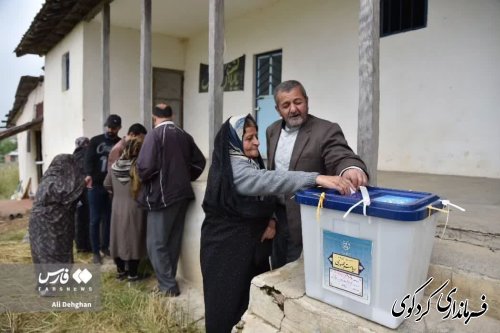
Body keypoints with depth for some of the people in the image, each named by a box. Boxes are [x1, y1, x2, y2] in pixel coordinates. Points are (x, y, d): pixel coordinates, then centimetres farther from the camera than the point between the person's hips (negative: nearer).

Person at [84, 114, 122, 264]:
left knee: (109, 219, 10)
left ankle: (105, 246, 26)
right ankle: (95, 252, 12)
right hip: (95, 186, -1)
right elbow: (88, 159, -8)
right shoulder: (95, 141, 3)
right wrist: (88, 175, -27)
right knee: (95, 219, 3)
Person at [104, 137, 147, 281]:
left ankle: (120, 271, 26)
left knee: (119, 238, 14)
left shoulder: (115, 165, 0)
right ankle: (132, 274, 10)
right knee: (133, 240, 3)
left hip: (117, 208, 5)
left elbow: (107, 184, 12)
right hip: (134, 208, -5)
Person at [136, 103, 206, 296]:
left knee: (156, 243, 4)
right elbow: (199, 162, 10)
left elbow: (145, 166, -19)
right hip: (182, 194, 7)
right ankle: (168, 281, 25)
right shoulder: (184, 136, 8)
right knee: (173, 241, 15)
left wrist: (143, 179, 2)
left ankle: (168, 286, 6)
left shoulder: (154, 135, -11)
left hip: (161, 195, -7)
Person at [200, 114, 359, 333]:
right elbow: (267, 181, -36)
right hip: (227, 247, -8)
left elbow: (261, 193, 15)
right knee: (231, 303, 4)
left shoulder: (252, 162, 9)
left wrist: (270, 220, -7)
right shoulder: (232, 168, -20)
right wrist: (316, 179, -45)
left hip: (252, 243, 8)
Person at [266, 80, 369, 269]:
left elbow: (342, 157, -29)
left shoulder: (326, 131, -14)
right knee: (278, 271, 20)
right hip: (277, 215, 6)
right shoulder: (272, 131, 6)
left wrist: (351, 169, -53)